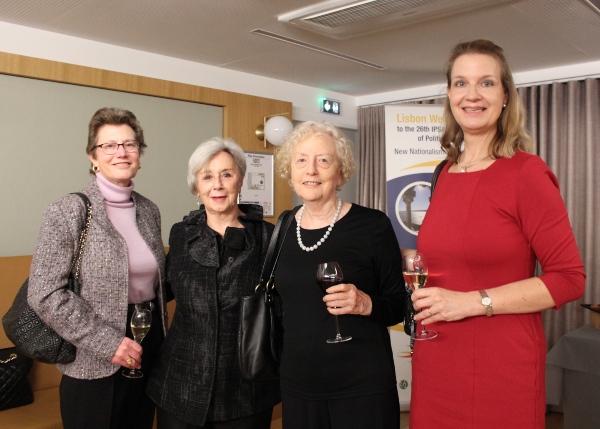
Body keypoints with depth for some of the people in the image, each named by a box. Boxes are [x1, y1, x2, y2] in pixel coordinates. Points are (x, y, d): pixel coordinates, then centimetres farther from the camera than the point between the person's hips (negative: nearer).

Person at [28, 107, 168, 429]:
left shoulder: (149, 211, 5)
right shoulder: (67, 212, -12)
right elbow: (44, 294, -17)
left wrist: (163, 339, 10)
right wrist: (107, 342, -19)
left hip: (148, 353, 6)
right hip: (95, 365, -5)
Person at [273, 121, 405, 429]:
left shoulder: (372, 225, -10)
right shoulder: (283, 229, 3)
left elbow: (398, 306, -6)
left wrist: (366, 304, -23)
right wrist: (278, 363, 13)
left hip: (363, 387, -4)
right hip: (296, 385, 4)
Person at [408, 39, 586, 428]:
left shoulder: (526, 173, -11)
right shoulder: (446, 174, 6)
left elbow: (569, 279, -13)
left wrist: (474, 302, -17)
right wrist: (419, 284, 1)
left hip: (500, 367, -5)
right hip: (435, 362, 6)